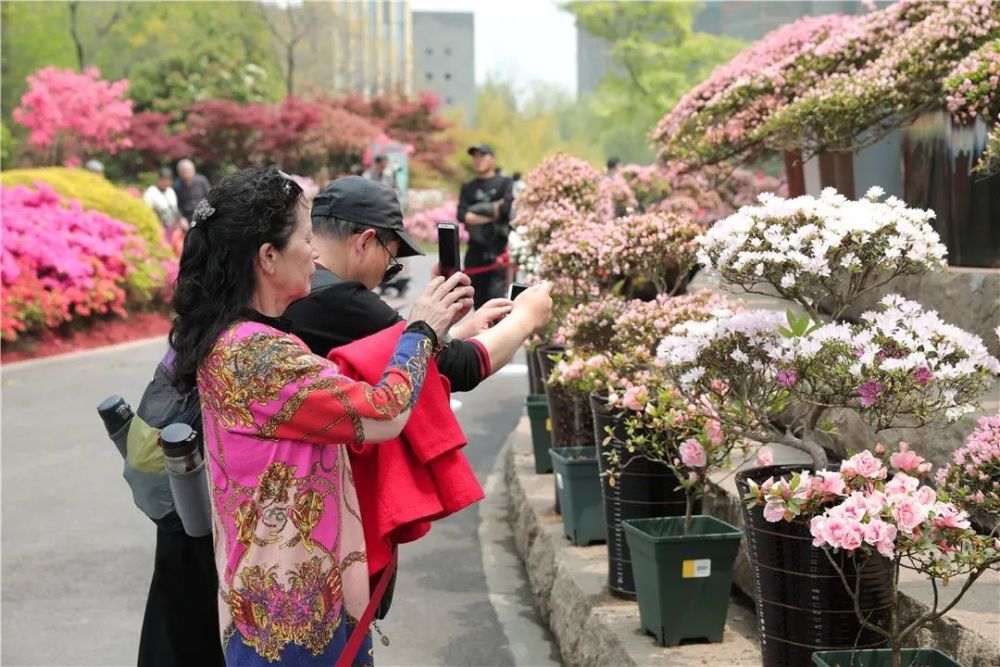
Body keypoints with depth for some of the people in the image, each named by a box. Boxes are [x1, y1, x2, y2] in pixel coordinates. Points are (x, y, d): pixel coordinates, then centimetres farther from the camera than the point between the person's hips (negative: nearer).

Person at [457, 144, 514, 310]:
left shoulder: (503, 183, 5)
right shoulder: (468, 188, 15)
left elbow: (506, 209, -11)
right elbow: (461, 215, -1)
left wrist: (477, 210, -3)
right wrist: (492, 211, -9)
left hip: (497, 248, -4)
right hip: (476, 249, 4)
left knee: (496, 295, -15)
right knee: (479, 299, 8)